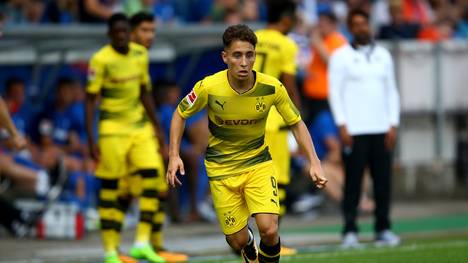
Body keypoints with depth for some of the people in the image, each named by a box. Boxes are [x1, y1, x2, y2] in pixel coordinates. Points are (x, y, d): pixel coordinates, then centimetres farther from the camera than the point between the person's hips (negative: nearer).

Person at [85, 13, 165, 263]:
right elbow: (90, 100, -10)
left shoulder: (140, 54, 5)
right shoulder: (101, 60, -12)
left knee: (152, 176, -8)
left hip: (140, 126, 5)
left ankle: (142, 243, -5)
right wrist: (91, 140, -14)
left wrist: (156, 127, 18)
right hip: (112, 129, -5)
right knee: (110, 187, -1)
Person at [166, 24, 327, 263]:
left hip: (258, 163, 0)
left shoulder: (272, 87, -17)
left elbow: (296, 123, -2)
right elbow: (180, 115, -1)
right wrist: (174, 156, -10)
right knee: (238, 241, -1)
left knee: (269, 230, -19)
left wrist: (314, 162, -12)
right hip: (221, 169, 0)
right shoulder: (209, 88, -20)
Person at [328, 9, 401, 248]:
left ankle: (383, 229, 7)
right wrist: (342, 125, -9)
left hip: (381, 130, 4)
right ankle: (350, 232, -2)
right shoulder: (341, 56, 4)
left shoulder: (383, 55, 15)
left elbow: (391, 91, 15)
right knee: (353, 182, -5)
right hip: (354, 130, -4)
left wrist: (393, 124, 6)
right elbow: (335, 92, 0)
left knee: (383, 181, 1)